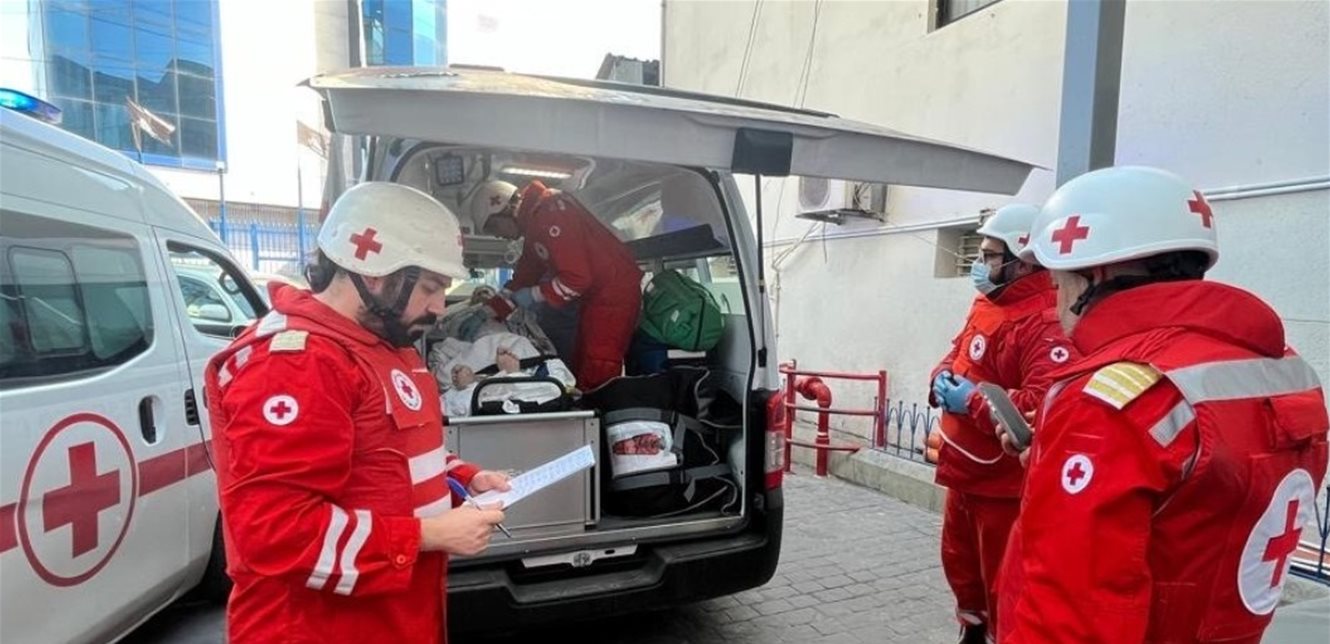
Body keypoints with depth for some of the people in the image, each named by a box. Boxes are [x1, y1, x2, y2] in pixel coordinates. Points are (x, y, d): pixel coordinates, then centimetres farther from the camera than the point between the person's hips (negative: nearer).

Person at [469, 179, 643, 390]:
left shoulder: (549, 214, -20)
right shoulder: (534, 217, 13)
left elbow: (577, 278, -23)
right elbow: (526, 273, 18)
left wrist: (535, 294, -10)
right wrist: (492, 310, 11)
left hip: (613, 292, -11)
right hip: (596, 294, 11)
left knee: (596, 380, -11)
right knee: (581, 370, 15)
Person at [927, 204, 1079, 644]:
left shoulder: (1045, 323, -23)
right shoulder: (986, 305, 8)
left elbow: (1044, 404, -35)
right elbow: (957, 356, 18)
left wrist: (973, 400, -24)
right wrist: (943, 380, -4)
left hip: (1006, 483, -10)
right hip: (964, 473, 10)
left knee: (1003, 582, 6)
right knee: (960, 564, 25)